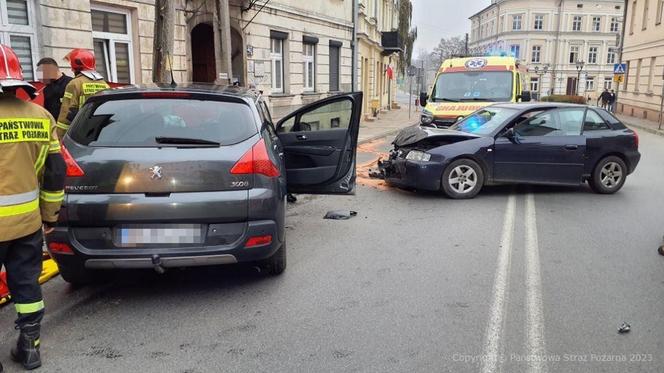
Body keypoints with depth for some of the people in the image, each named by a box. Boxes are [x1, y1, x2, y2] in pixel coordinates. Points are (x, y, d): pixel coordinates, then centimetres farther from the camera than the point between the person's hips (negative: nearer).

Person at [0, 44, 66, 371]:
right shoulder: (41, 116, 3)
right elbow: (55, 173, 8)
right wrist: (50, 215, 18)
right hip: (28, 221, 5)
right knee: (26, 283, 16)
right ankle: (29, 347, 27)